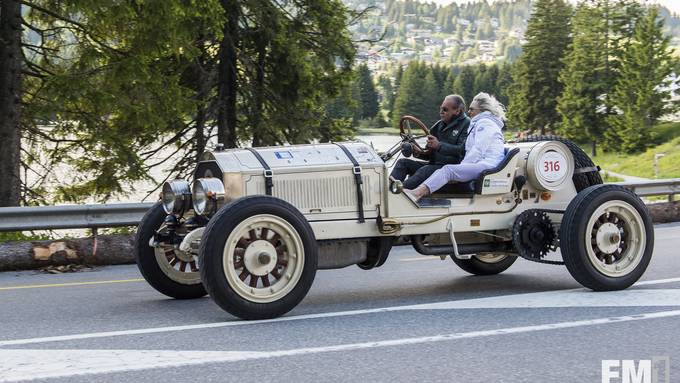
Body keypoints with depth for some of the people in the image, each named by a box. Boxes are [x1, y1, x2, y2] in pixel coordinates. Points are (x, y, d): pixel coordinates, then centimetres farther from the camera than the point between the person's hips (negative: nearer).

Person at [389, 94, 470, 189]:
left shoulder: (467, 125, -6)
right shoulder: (439, 125, 19)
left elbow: (462, 150, -22)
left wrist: (439, 145, -26)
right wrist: (419, 153, 1)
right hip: (434, 164, 9)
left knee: (425, 170, -34)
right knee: (403, 162, -3)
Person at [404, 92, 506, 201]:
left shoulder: (484, 123, -1)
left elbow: (477, 151, -13)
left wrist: (462, 167, -11)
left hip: (487, 165, -10)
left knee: (448, 170, -25)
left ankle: (417, 193, -43)